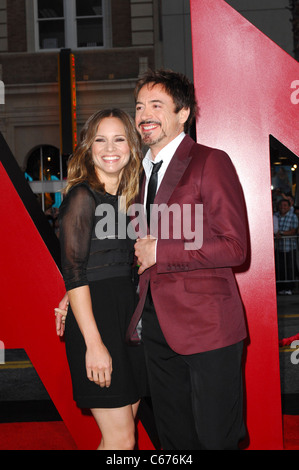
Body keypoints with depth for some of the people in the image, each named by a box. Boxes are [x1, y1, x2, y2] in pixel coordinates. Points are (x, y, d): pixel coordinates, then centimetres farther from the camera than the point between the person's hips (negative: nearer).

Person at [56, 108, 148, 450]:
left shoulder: (126, 198, 13)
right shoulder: (83, 196, -10)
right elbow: (73, 272, -15)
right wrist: (94, 343, -19)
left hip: (126, 311, 8)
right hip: (95, 317, -7)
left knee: (122, 434, 12)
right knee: (121, 440, -4)